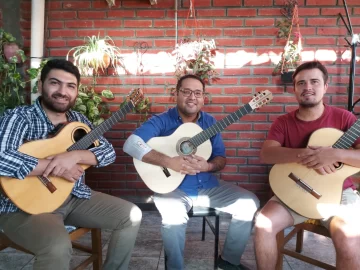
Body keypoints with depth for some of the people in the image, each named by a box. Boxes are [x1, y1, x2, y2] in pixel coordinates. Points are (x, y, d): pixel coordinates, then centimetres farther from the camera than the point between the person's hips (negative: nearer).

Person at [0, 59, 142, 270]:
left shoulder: (78, 120, 6)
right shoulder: (20, 117, -12)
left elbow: (109, 152, -3)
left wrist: (74, 156, -22)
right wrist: (55, 167, -26)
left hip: (74, 196, 6)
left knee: (132, 216, 0)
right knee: (59, 247, -35)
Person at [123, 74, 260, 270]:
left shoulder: (210, 122, 6)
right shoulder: (162, 121, -8)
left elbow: (221, 159, 6)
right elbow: (131, 144, -23)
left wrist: (207, 166, -19)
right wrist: (168, 162, -31)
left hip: (207, 185, 5)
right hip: (172, 187, -4)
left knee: (250, 203, -7)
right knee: (173, 218, -35)